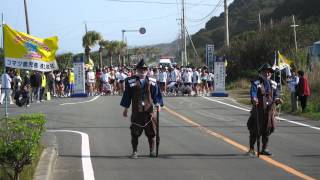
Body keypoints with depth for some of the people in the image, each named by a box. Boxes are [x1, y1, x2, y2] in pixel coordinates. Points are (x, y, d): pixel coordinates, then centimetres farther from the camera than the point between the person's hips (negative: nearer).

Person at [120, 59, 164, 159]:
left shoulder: (152, 82, 5)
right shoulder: (131, 81, 0)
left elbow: (156, 94, 9)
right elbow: (127, 95, 5)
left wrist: (158, 103, -8)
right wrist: (125, 108, 5)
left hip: (149, 111, 1)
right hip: (136, 111, -1)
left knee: (151, 132, 6)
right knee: (135, 133, 0)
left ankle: (152, 151, 19)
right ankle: (134, 152, 10)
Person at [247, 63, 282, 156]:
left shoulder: (273, 84, 13)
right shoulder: (256, 83, -3)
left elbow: (276, 95, 12)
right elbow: (253, 93, -18)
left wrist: (277, 100, -11)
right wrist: (254, 100, -40)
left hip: (269, 110, 5)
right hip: (258, 110, -5)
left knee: (267, 129, 9)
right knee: (255, 130, -3)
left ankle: (264, 149, 21)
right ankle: (251, 149, 9)